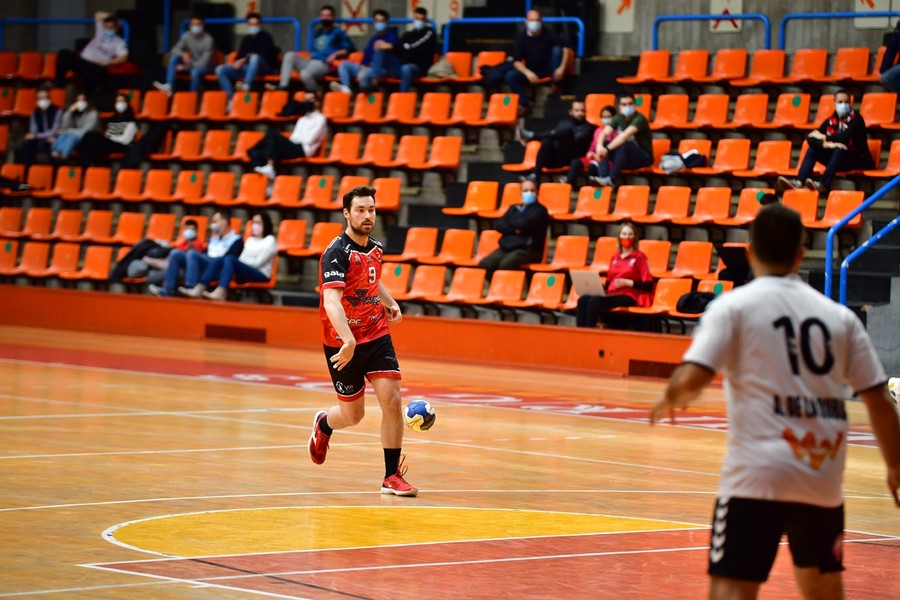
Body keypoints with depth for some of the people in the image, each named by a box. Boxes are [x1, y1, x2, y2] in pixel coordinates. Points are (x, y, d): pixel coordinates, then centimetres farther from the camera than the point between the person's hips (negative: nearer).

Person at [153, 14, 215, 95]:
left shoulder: (208, 39, -19)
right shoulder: (187, 36, -3)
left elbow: (205, 61, -22)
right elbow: (175, 49, -3)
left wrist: (186, 67, -23)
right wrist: (183, 54, -27)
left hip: (206, 66, -6)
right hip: (191, 64, 6)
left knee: (195, 71, -40)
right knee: (174, 57, -18)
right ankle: (169, 86, -32)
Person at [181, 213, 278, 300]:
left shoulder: (270, 240, 3)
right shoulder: (249, 240, 24)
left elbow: (258, 262, -7)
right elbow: (242, 260, 12)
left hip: (260, 275, -6)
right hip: (244, 273, 6)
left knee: (230, 259, -32)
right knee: (218, 260, -19)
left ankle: (220, 292, -56)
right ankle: (199, 289, -37)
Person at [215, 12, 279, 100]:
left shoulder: (266, 37, 2)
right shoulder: (246, 39, 19)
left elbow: (263, 55, -12)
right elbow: (240, 56, 18)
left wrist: (244, 60, -17)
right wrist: (238, 62, -7)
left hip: (262, 68, -6)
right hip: (246, 68, 6)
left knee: (255, 57, -41)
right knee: (220, 69, -13)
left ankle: (246, 85, -57)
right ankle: (231, 98, -26)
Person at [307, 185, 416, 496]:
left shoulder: (375, 248, 5)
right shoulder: (337, 253, -18)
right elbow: (331, 301, -32)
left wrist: (390, 302, 10)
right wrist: (348, 340, -46)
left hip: (377, 335, 5)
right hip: (344, 344, -5)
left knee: (391, 400, -11)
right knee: (353, 415, 7)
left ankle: (393, 476, -3)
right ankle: (323, 424, 44)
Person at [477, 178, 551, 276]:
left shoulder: (540, 210, 3)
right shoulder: (514, 208, 21)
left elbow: (524, 224, -14)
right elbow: (498, 225, 8)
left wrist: (509, 222, 6)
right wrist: (514, 230, -11)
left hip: (528, 250, -6)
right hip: (506, 247, 6)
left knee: (505, 265, -36)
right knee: (484, 264, -21)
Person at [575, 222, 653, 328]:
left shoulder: (639, 257, 1)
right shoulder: (615, 256, 19)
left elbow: (648, 285, -5)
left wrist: (627, 283, -14)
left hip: (629, 297, -6)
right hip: (612, 294, 6)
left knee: (594, 302, -32)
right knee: (583, 300, -24)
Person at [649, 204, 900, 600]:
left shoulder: (733, 305, -1)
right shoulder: (839, 316, 10)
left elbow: (690, 381, -12)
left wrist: (669, 402, 11)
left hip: (758, 476, -4)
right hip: (824, 476, 4)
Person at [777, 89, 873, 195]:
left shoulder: (856, 119, -12)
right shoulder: (830, 121, 2)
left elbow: (845, 137, -28)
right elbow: (810, 138, -8)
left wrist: (823, 137, -15)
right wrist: (826, 144, -28)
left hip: (857, 160, -5)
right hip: (838, 160, 5)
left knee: (839, 149, -34)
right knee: (812, 149, -11)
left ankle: (823, 184, -49)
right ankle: (799, 182, -31)